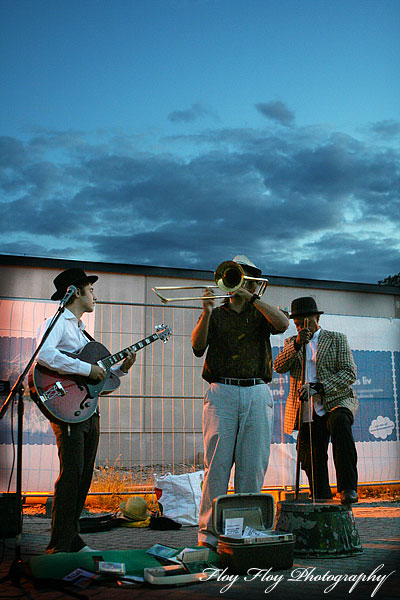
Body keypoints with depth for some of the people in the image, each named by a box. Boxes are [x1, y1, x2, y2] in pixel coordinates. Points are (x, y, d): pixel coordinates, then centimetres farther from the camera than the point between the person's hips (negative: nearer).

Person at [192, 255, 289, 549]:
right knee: (217, 465, -6)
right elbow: (198, 347, 2)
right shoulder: (216, 315, 17)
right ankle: (208, 533, 0)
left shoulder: (260, 314, 17)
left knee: (253, 467, 1)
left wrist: (250, 297, -8)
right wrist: (206, 311, -10)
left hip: (257, 395, 1)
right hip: (221, 393, -1)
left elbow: (283, 324, -6)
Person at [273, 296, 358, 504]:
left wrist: (318, 387, -18)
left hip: (336, 402, -3)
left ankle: (348, 488, -34)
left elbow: (349, 372, -4)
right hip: (308, 414, 4)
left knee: (339, 423, -35)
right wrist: (297, 344, -18)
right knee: (312, 463, 0)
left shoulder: (337, 339, 7)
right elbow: (278, 367, -2)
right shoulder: (291, 343, 16)